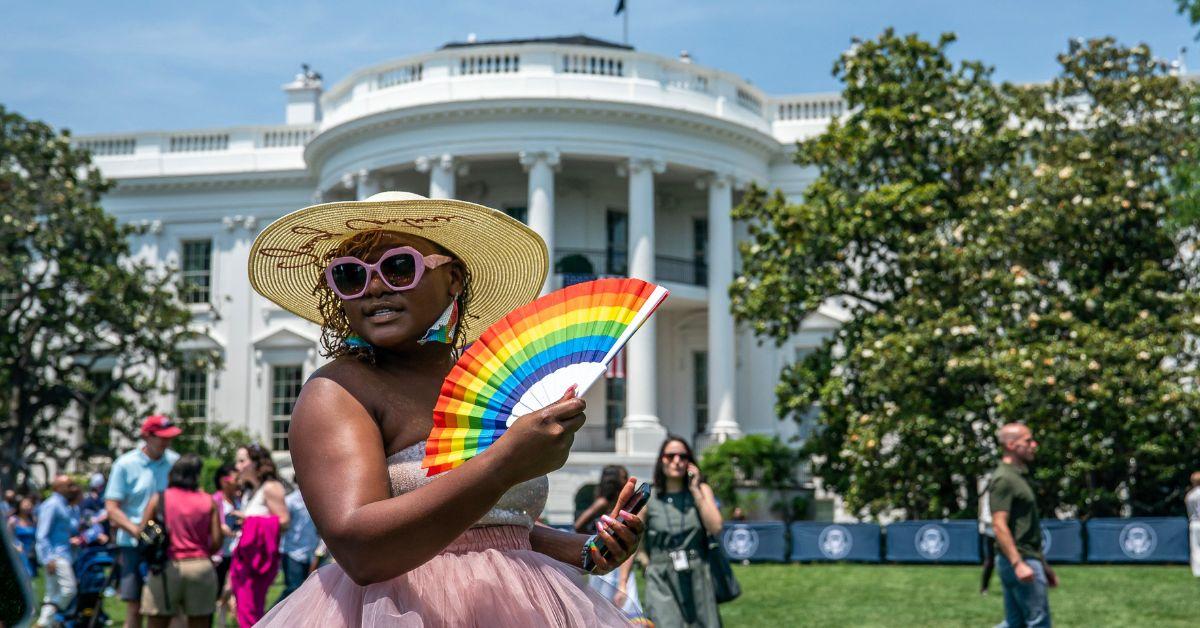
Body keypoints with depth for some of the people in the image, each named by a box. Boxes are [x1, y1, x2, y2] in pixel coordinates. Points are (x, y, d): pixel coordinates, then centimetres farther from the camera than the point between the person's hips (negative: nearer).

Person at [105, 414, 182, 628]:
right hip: (134, 546, -2)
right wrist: (139, 532, -16)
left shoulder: (175, 462, 6)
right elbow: (112, 508, -4)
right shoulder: (125, 464, -2)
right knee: (134, 610, 2)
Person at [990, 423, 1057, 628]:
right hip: (1020, 560, -10)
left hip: (1026, 559, 10)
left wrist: (1043, 565, 24)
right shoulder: (1004, 479, -13)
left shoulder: (1019, 476, 18)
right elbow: (999, 526, -21)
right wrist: (1018, 563, -28)